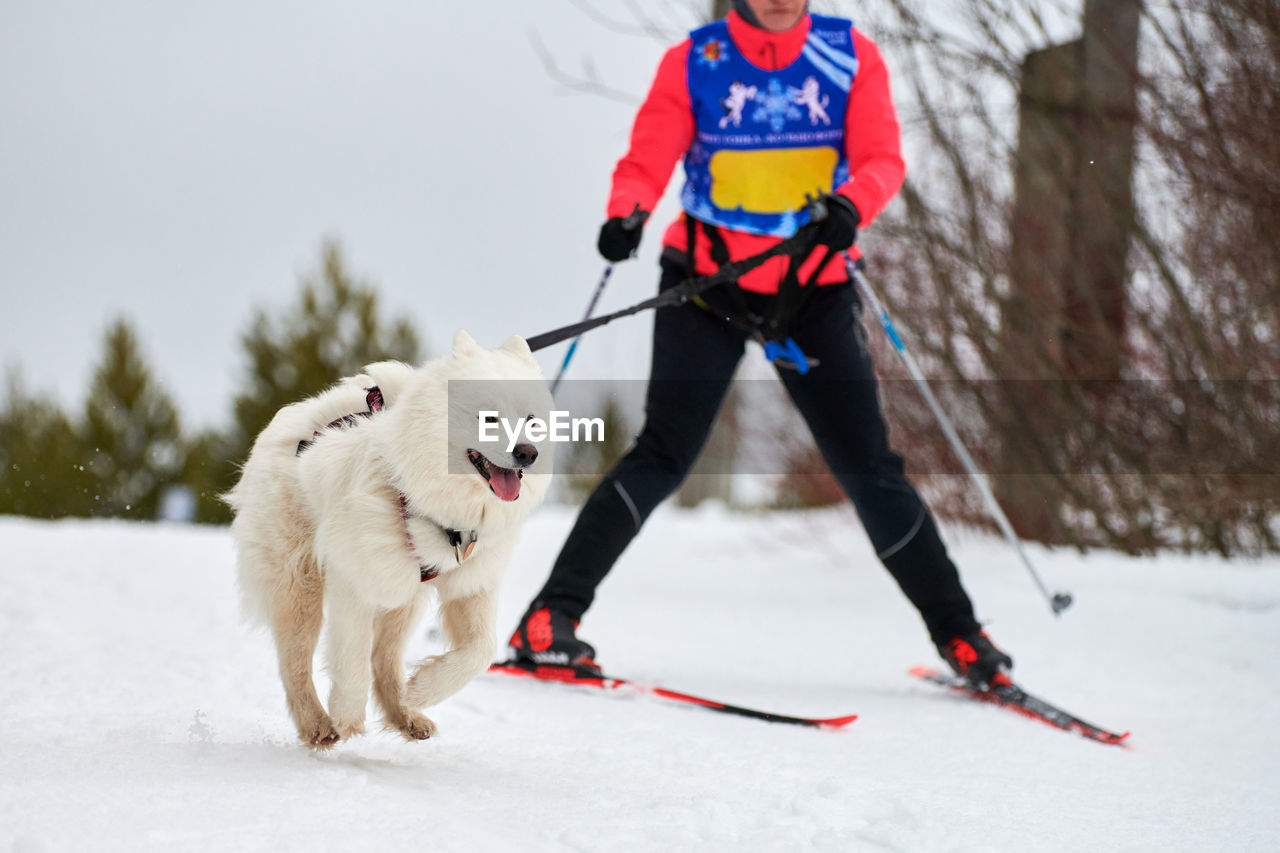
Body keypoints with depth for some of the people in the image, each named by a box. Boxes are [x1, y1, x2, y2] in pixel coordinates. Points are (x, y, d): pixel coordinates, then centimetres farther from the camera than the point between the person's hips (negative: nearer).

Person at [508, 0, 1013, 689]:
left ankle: (957, 633, 13)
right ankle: (552, 615, -9)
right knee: (665, 454, -14)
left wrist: (849, 205, -34)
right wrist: (627, 213, -37)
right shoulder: (694, 61, -5)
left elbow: (882, 157, -12)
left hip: (812, 289, 2)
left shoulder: (851, 56, -1)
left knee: (869, 468, 2)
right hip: (707, 280, -2)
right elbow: (647, 157, -14)